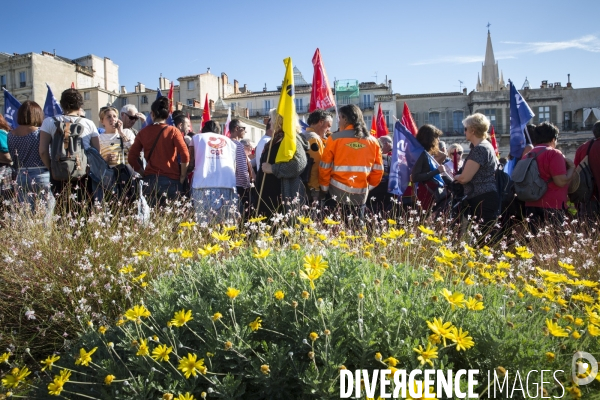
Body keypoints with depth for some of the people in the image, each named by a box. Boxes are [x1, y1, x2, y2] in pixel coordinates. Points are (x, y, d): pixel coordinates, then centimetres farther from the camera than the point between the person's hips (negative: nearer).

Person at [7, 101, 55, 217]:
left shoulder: (11, 135, 7)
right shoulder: (40, 132, -9)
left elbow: (13, 159, 11)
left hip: (21, 177, 5)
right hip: (41, 176, -5)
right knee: (46, 213, -1)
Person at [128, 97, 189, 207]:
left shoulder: (143, 132, 5)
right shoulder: (173, 131, -2)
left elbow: (131, 157, 2)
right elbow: (185, 155, -12)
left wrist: (143, 173, 12)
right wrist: (182, 177, -1)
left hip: (150, 179, 2)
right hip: (171, 180, -2)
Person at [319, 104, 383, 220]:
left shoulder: (335, 138, -5)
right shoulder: (372, 141, 4)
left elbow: (325, 166, -3)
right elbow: (378, 169, 7)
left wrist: (324, 186, 10)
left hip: (338, 193, -3)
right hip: (361, 194, 3)